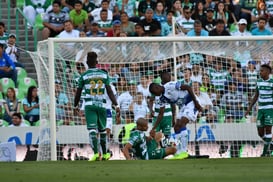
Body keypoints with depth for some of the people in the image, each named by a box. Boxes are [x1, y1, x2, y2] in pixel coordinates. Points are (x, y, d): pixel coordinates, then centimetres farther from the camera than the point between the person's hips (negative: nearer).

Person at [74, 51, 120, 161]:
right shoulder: (104, 74, 7)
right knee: (102, 129, 15)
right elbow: (109, 91, 2)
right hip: (101, 105, 2)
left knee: (92, 129, -10)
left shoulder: (84, 76, 2)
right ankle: (104, 153, 25)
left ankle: (96, 153, -25)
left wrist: (75, 106, 20)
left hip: (89, 105, -2)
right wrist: (116, 105, 2)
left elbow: (78, 92, 7)